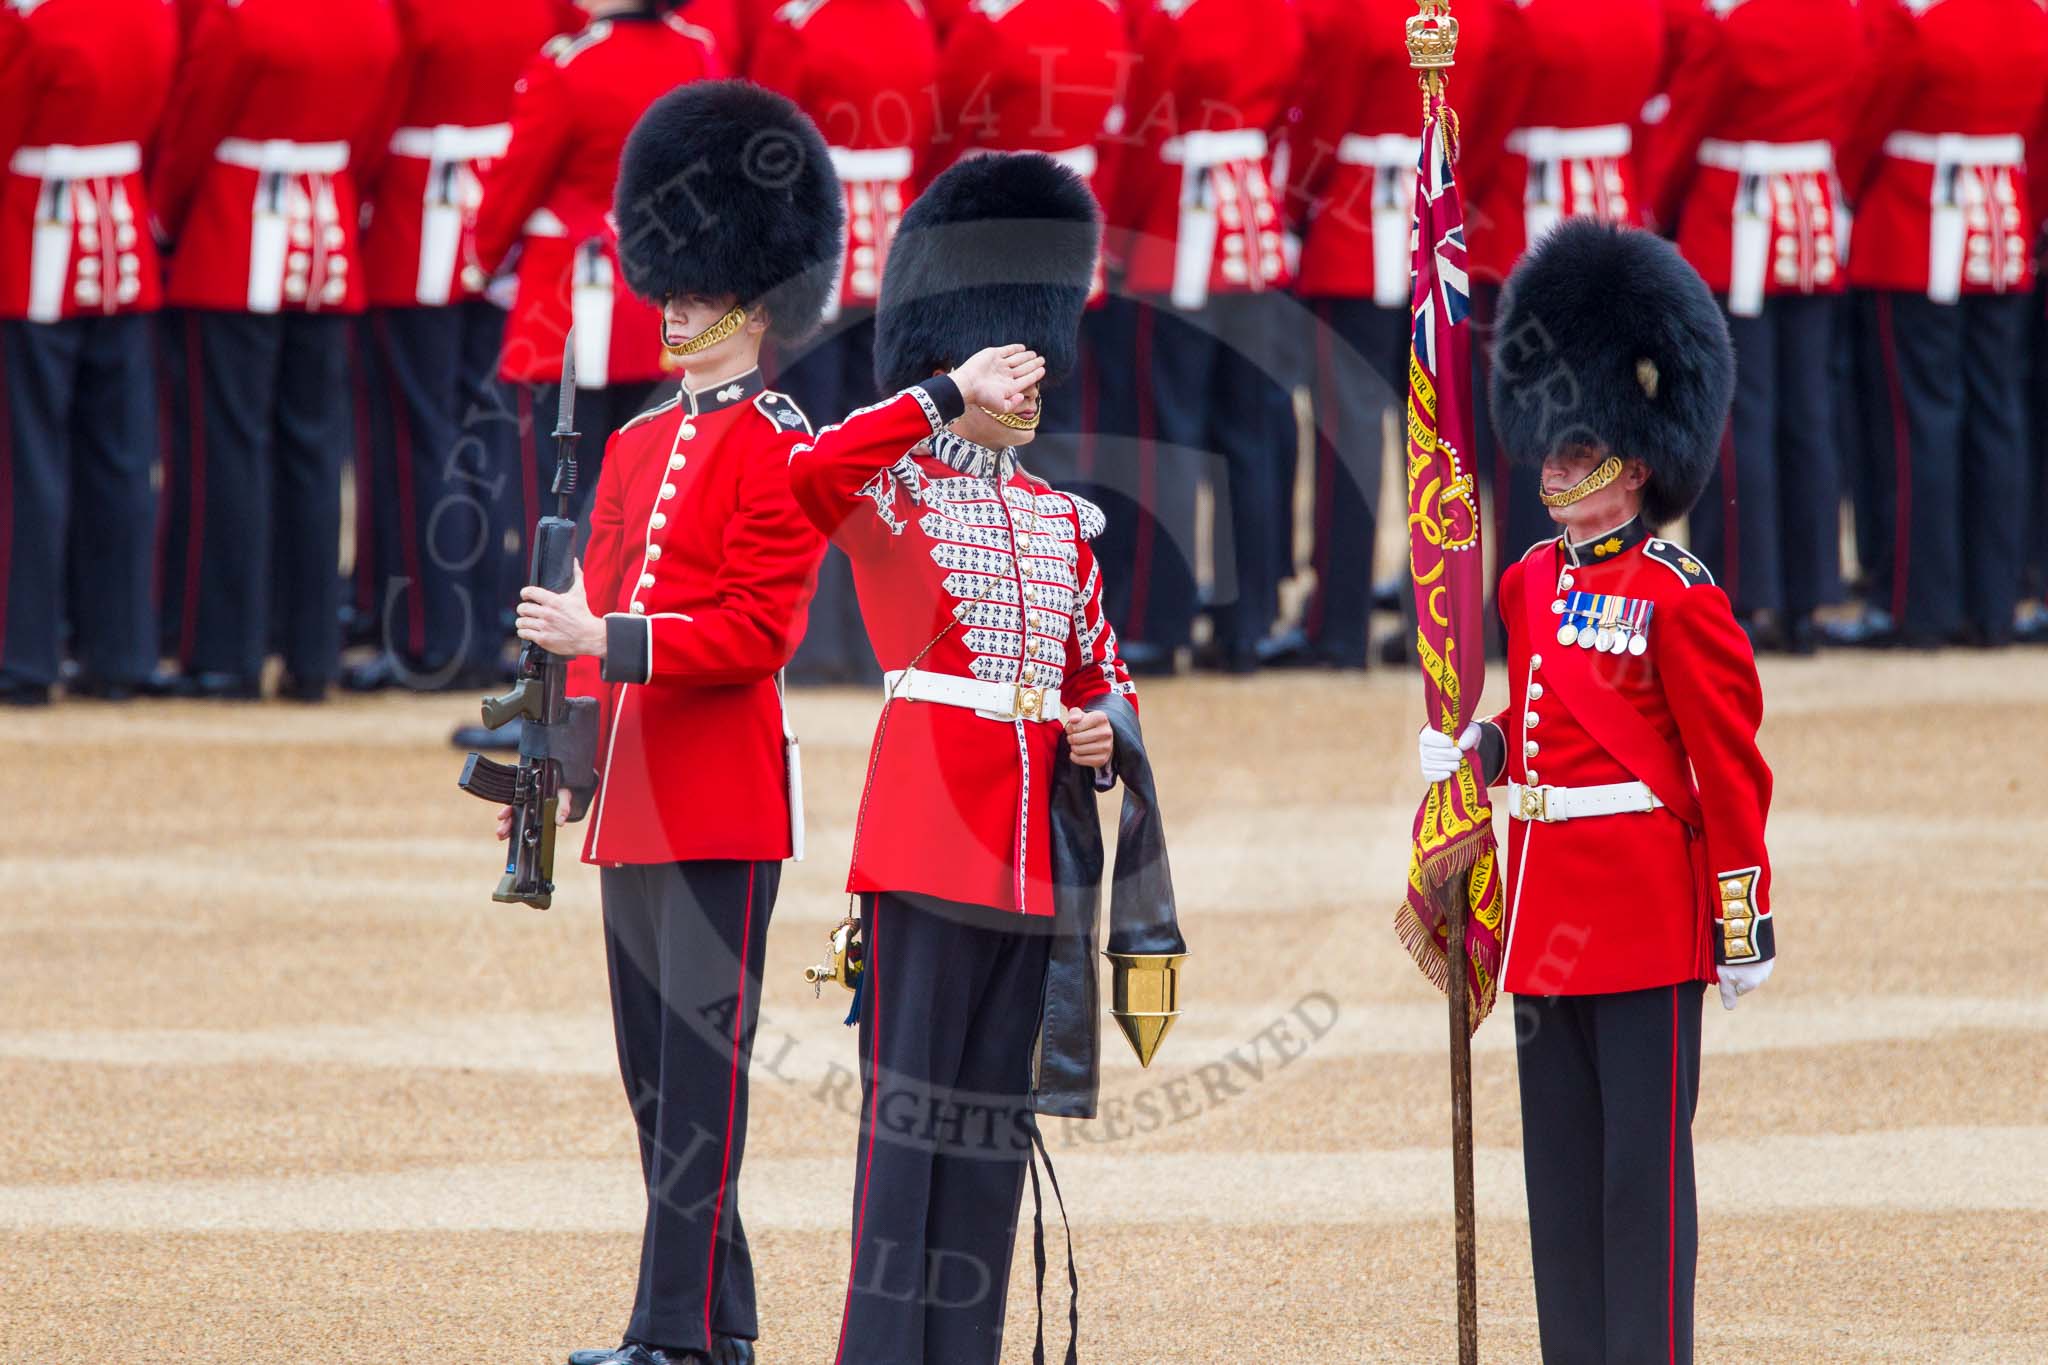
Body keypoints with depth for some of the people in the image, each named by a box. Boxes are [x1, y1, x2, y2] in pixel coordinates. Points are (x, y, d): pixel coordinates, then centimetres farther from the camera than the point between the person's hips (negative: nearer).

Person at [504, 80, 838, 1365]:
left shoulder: (783, 450, -6)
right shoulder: (639, 446, 18)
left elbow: (758, 631, -14)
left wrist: (612, 639, -21)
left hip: (724, 799, -8)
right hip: (633, 798, 8)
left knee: (700, 1063, -9)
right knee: (655, 1065, 9)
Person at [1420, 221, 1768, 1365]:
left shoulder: (1679, 598, -9)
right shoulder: (1534, 583, 12)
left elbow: (1732, 771, -8)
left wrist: (1746, 927, -9)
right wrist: (1474, 752, 4)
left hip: (1646, 916, -7)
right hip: (1548, 915, 7)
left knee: (1643, 1161, -4)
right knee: (1561, 1162, 9)